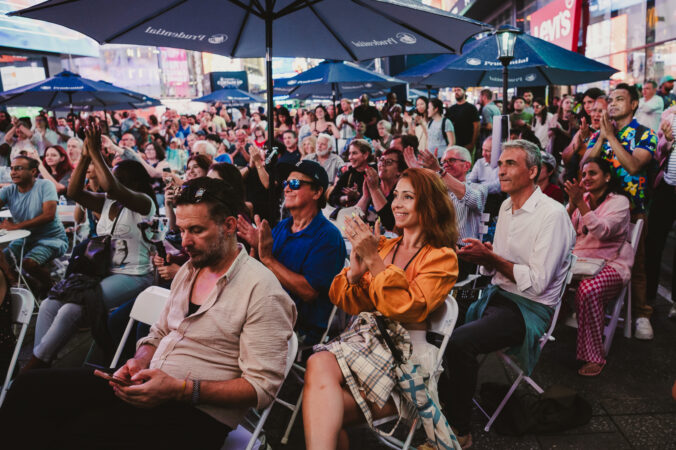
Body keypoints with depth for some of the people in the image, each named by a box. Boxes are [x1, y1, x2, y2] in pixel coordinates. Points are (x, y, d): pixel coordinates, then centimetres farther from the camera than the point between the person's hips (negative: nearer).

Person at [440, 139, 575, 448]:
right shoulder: (507, 206, 11)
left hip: (530, 308, -8)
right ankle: (442, 399, 5)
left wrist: (490, 257, -18)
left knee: (459, 342, -29)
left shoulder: (552, 214, -15)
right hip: (497, 295, 8)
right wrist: (481, 257, -6)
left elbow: (537, 281, -20)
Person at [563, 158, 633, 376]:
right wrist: (572, 205, -10)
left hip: (611, 264, -5)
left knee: (588, 289, -36)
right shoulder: (581, 198, 15)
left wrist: (580, 203, -25)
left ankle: (594, 356, -23)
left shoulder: (619, 201, -1)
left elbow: (602, 231, -20)